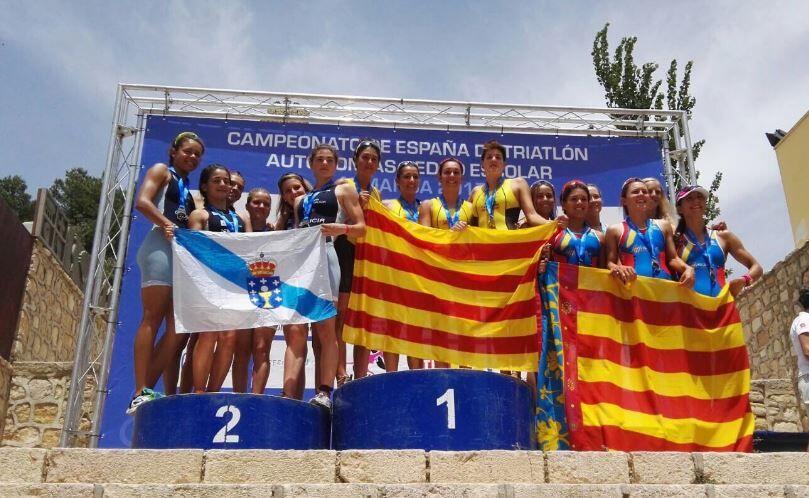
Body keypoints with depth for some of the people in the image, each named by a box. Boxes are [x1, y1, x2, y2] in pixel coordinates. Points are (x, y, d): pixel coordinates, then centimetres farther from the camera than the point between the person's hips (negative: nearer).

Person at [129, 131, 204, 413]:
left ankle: (147, 390, -2)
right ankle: (140, 393, -18)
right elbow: (142, 202, -6)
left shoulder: (188, 191, 30)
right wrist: (166, 224, -18)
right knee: (153, 319, -14)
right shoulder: (162, 171, 11)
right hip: (161, 246, -8)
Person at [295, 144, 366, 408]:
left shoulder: (344, 190, 13)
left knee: (325, 328, -12)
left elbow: (361, 228, 4)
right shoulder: (301, 200, 28)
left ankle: (324, 392, -16)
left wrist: (342, 228, -16)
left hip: (325, 255, -5)